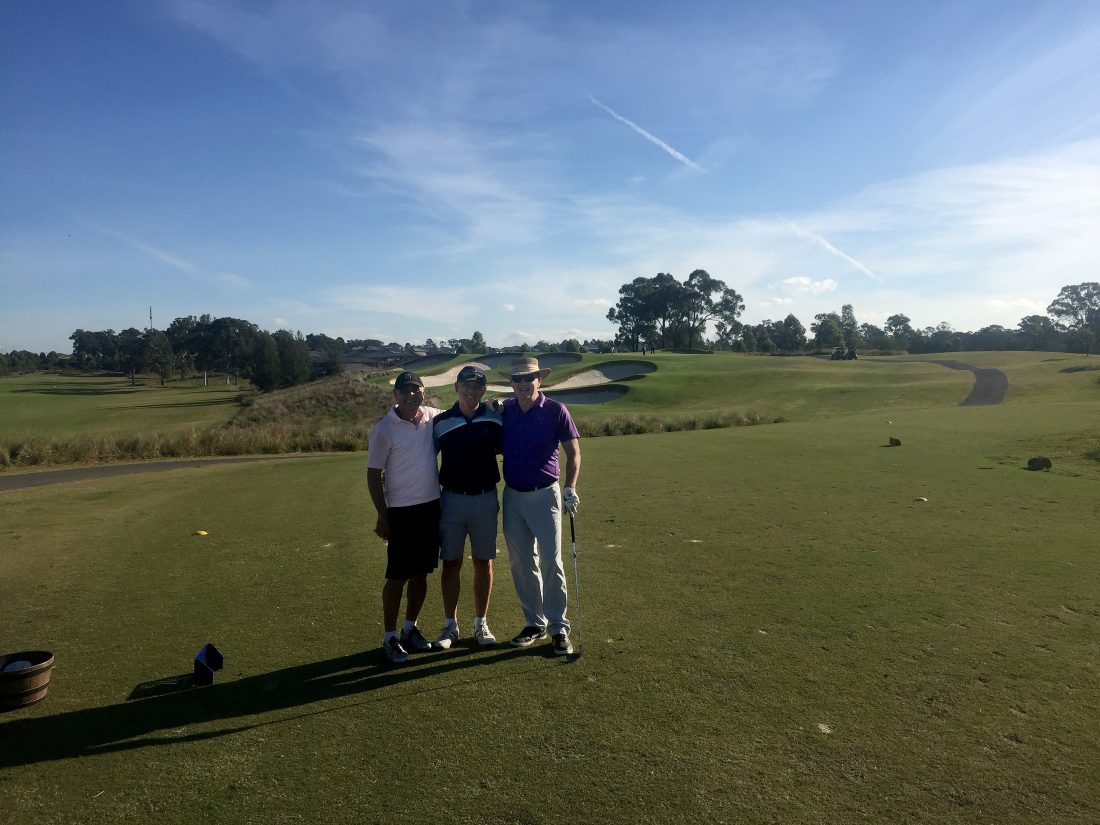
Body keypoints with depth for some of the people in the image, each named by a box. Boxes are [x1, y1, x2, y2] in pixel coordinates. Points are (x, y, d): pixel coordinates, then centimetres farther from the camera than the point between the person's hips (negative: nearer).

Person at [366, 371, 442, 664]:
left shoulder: (434, 417, 1)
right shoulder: (384, 429, -11)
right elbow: (374, 475, -7)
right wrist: (382, 515, -10)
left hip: (431, 506, 5)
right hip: (401, 510, -5)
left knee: (421, 573, 14)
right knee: (397, 576, 2)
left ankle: (410, 629, 31)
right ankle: (389, 637, 15)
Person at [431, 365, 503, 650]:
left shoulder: (494, 419, -2)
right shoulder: (441, 422, -3)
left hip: (485, 499, 1)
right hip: (452, 499, 0)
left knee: (483, 562, 8)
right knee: (451, 563, 6)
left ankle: (481, 623, 23)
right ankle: (450, 625, 20)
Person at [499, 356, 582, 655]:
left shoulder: (555, 410, -6)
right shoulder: (505, 411, 5)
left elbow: (573, 453, -5)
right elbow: (497, 448, 15)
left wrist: (570, 489, -16)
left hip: (544, 496, -4)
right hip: (512, 496, 4)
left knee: (551, 563, -4)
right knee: (521, 564, 10)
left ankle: (559, 628, 8)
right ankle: (534, 623, 23)